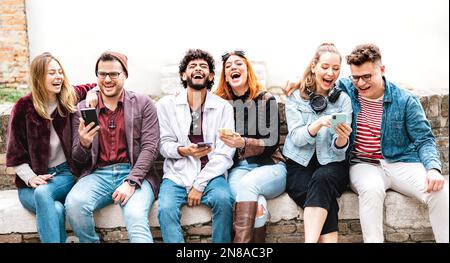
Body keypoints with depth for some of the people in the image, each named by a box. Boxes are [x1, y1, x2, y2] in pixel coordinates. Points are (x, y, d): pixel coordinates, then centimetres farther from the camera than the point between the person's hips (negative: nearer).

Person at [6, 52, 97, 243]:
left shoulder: (69, 98, 4)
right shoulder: (24, 107, -2)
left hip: (65, 174, 1)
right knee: (56, 210, -33)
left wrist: (93, 96, -1)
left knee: (43, 192, -34)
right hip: (32, 184, -1)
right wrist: (30, 177, -14)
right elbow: (15, 155, 2)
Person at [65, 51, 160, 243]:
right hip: (98, 175, 3)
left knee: (136, 218, -32)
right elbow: (78, 160, 11)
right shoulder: (82, 109, 11)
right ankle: (91, 241, -3)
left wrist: (131, 182, -14)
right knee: (74, 203, -27)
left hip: (135, 174, -2)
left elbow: (150, 147, -1)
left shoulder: (143, 104, 6)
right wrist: (84, 144, -14)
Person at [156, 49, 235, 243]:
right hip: (177, 175, 1)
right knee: (166, 209, -28)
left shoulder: (223, 107, 2)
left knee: (223, 200, -30)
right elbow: (164, 145, 7)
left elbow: (224, 154, -4)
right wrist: (182, 150, -17)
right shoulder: (166, 105, 5)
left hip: (210, 175, 0)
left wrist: (199, 184, -11)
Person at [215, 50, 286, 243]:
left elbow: (272, 143, -6)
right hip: (238, 167, 1)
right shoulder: (222, 104, 9)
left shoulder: (266, 100, 2)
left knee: (248, 184, -35)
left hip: (269, 166, -1)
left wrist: (243, 143, -22)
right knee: (256, 204, -33)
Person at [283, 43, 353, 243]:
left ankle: (310, 240, -39)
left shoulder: (343, 100, 4)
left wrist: (342, 138, -27)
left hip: (331, 163, 0)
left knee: (322, 179, -35)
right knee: (326, 202, -30)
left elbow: (338, 151, -3)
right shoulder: (295, 97, 4)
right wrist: (318, 124, -29)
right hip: (299, 164, 0)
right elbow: (297, 138, -9)